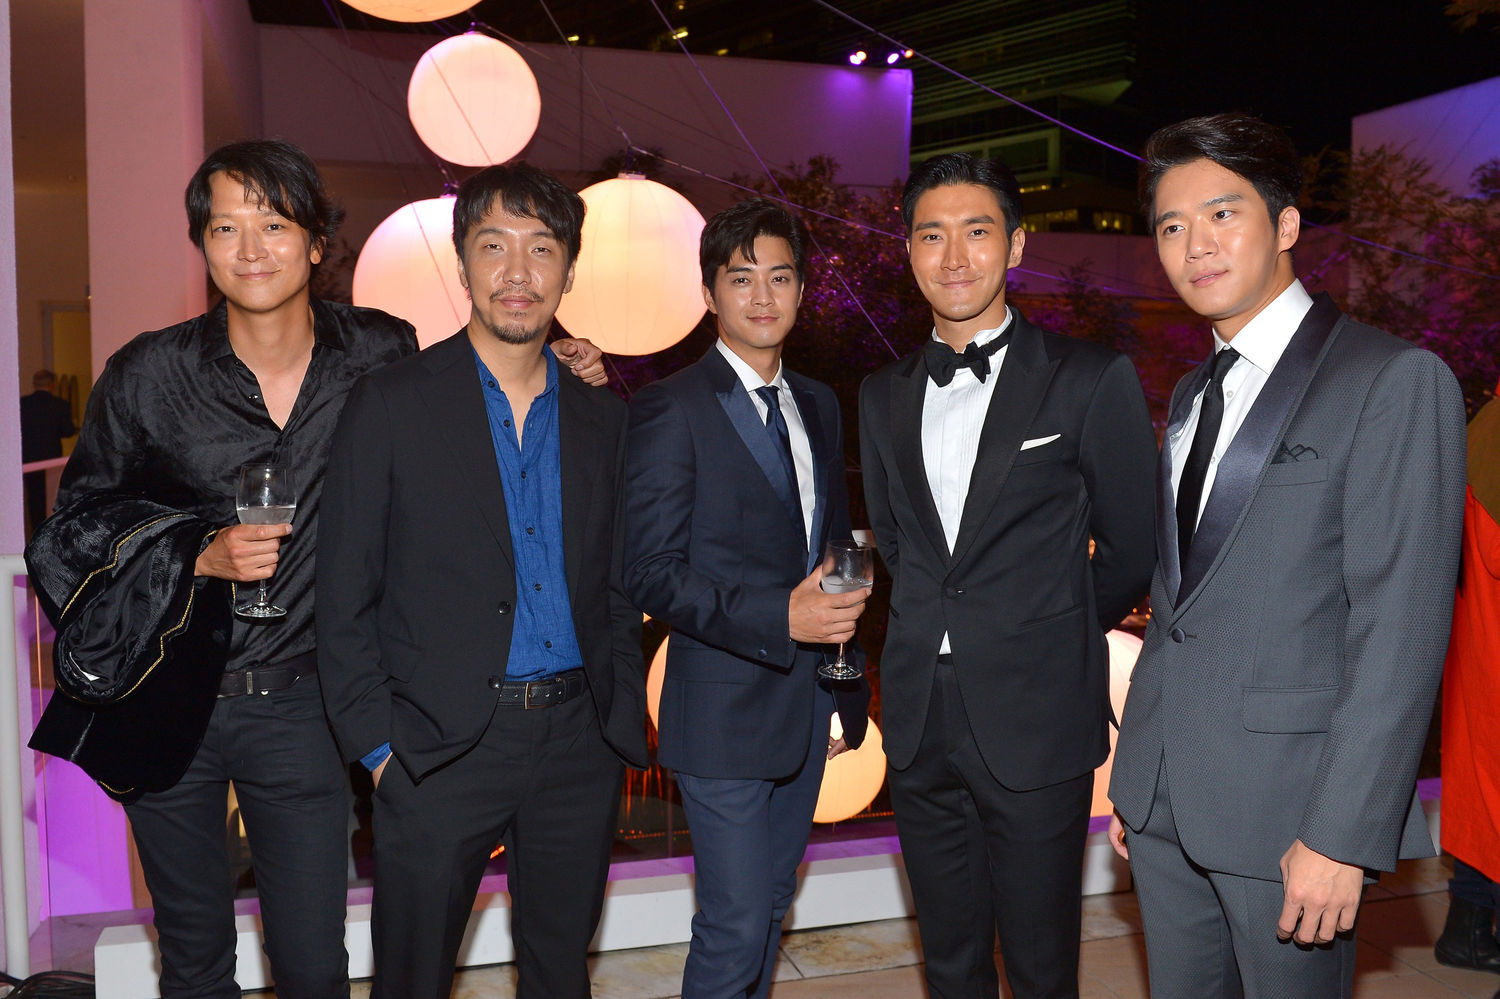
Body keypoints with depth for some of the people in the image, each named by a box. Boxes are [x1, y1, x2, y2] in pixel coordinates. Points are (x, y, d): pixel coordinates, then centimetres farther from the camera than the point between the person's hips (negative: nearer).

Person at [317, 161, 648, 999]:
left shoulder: (603, 418, 8)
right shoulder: (391, 406, -4)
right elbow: (345, 601, -4)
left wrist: (622, 723, 5)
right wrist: (378, 746, -8)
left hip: (579, 746, 4)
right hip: (440, 749, -3)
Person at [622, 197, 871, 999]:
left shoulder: (818, 405, 11)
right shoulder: (671, 408, -11)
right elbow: (652, 572, -16)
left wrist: (845, 692, 14)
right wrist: (778, 618, -25)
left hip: (809, 703, 7)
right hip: (727, 711, -6)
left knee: (771, 903, 19)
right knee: (734, 925, 0)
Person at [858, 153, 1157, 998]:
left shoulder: (1092, 380, -6)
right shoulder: (884, 395, 9)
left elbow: (1132, 553, 1)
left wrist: (1049, 640, 10)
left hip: (1036, 728, -4)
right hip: (921, 725, 4)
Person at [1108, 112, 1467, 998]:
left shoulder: (1395, 381, -9)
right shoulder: (1192, 397, 15)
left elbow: (1402, 625, -15)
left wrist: (1343, 834, -18)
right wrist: (1136, 771, 12)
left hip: (1286, 795, -6)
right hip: (1164, 799, 7)